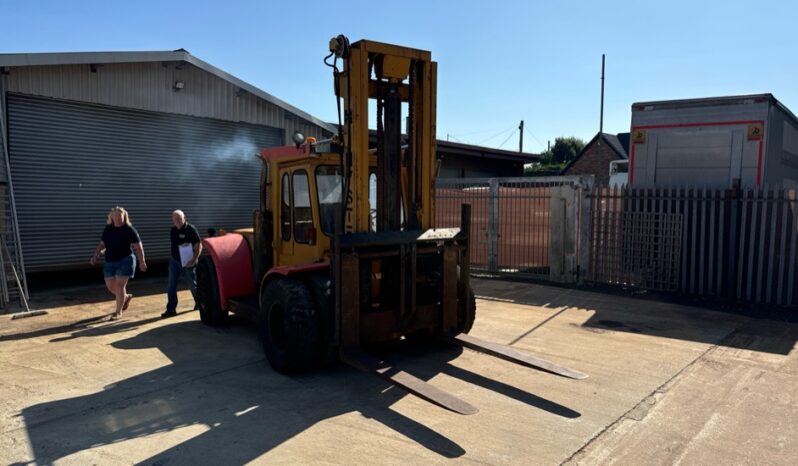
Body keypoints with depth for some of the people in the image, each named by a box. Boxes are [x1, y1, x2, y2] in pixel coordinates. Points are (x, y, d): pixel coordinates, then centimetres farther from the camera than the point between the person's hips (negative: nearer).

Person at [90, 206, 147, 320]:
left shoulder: (129, 229, -8)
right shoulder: (108, 229, 6)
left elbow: (138, 246, -7)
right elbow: (102, 244, 14)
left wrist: (142, 262, -7)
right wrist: (95, 255, 0)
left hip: (125, 261, -6)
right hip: (110, 262, 6)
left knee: (119, 285, -7)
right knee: (110, 286, 9)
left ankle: (118, 311, 5)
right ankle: (126, 297, 37)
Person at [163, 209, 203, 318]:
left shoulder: (191, 229, -14)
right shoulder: (173, 230, 6)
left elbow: (199, 246, -16)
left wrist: (193, 260, -24)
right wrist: (174, 256, 14)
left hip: (187, 262, -5)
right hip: (174, 261, 5)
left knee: (192, 284, 10)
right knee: (171, 286, -1)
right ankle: (171, 309, 1)